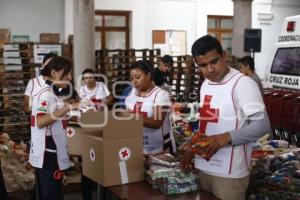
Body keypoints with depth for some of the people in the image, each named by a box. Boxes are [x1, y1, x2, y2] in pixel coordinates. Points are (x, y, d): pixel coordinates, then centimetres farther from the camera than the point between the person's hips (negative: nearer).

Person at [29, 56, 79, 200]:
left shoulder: (54, 93, 14)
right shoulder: (46, 93, -16)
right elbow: (40, 122, -25)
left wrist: (71, 109, 11)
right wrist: (67, 108, -24)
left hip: (54, 152, 10)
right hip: (47, 154, -10)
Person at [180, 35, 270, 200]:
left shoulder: (243, 84, -14)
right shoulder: (205, 84, 11)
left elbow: (262, 124, -17)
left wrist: (227, 137, -27)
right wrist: (191, 149, 11)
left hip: (229, 172, -7)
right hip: (203, 166, 7)